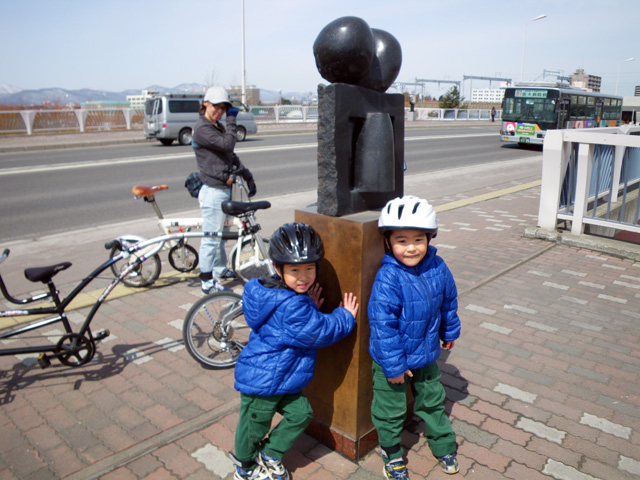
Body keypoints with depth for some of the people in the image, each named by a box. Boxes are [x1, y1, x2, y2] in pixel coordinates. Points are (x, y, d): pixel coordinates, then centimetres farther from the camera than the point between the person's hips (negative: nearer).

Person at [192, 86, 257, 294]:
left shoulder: (218, 127, 17)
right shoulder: (202, 128, -14)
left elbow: (231, 155, 20)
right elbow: (227, 144, -26)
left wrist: (248, 176, 16)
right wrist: (232, 120, -16)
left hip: (224, 189, 10)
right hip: (213, 191, -10)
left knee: (219, 232, 22)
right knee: (211, 237, -3)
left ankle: (220, 269, 37)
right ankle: (207, 281, 6)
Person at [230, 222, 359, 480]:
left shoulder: (288, 295, -1)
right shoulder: (292, 306, -31)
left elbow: (304, 323, 11)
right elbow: (318, 332, -24)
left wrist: (311, 308, -7)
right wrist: (345, 316, -10)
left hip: (279, 379, 9)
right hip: (262, 381, -9)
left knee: (301, 412, 15)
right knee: (255, 425, 14)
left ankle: (269, 456, 34)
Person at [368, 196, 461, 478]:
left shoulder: (437, 268, -11)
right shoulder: (387, 279, -29)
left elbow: (448, 302, 8)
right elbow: (383, 325, -26)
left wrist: (449, 332, 21)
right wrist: (394, 366, -21)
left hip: (426, 355, 5)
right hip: (391, 362, -5)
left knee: (432, 401, 26)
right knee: (390, 410, 15)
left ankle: (444, 447, 49)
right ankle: (392, 455, 40)